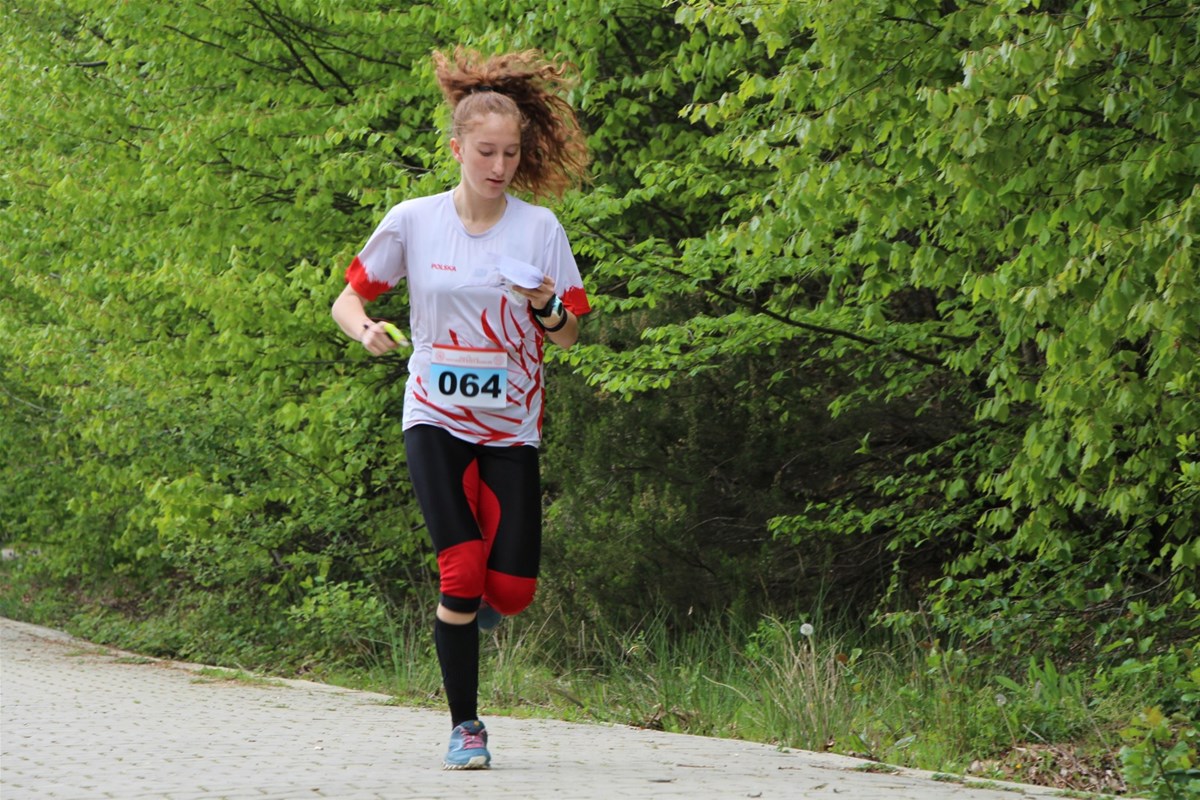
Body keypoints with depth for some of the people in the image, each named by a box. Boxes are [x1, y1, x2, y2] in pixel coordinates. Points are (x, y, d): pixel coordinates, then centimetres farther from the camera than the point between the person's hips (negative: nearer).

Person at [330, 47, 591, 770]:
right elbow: (347, 300, 5)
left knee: (512, 589, -6)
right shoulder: (414, 221, -4)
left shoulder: (540, 228, -4)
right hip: (436, 418, -1)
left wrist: (548, 309, -22)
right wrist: (365, 329, -18)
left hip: (511, 426, 1)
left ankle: (468, 612, 33)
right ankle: (465, 724, 0)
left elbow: (568, 337, 1)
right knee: (462, 571, -16)